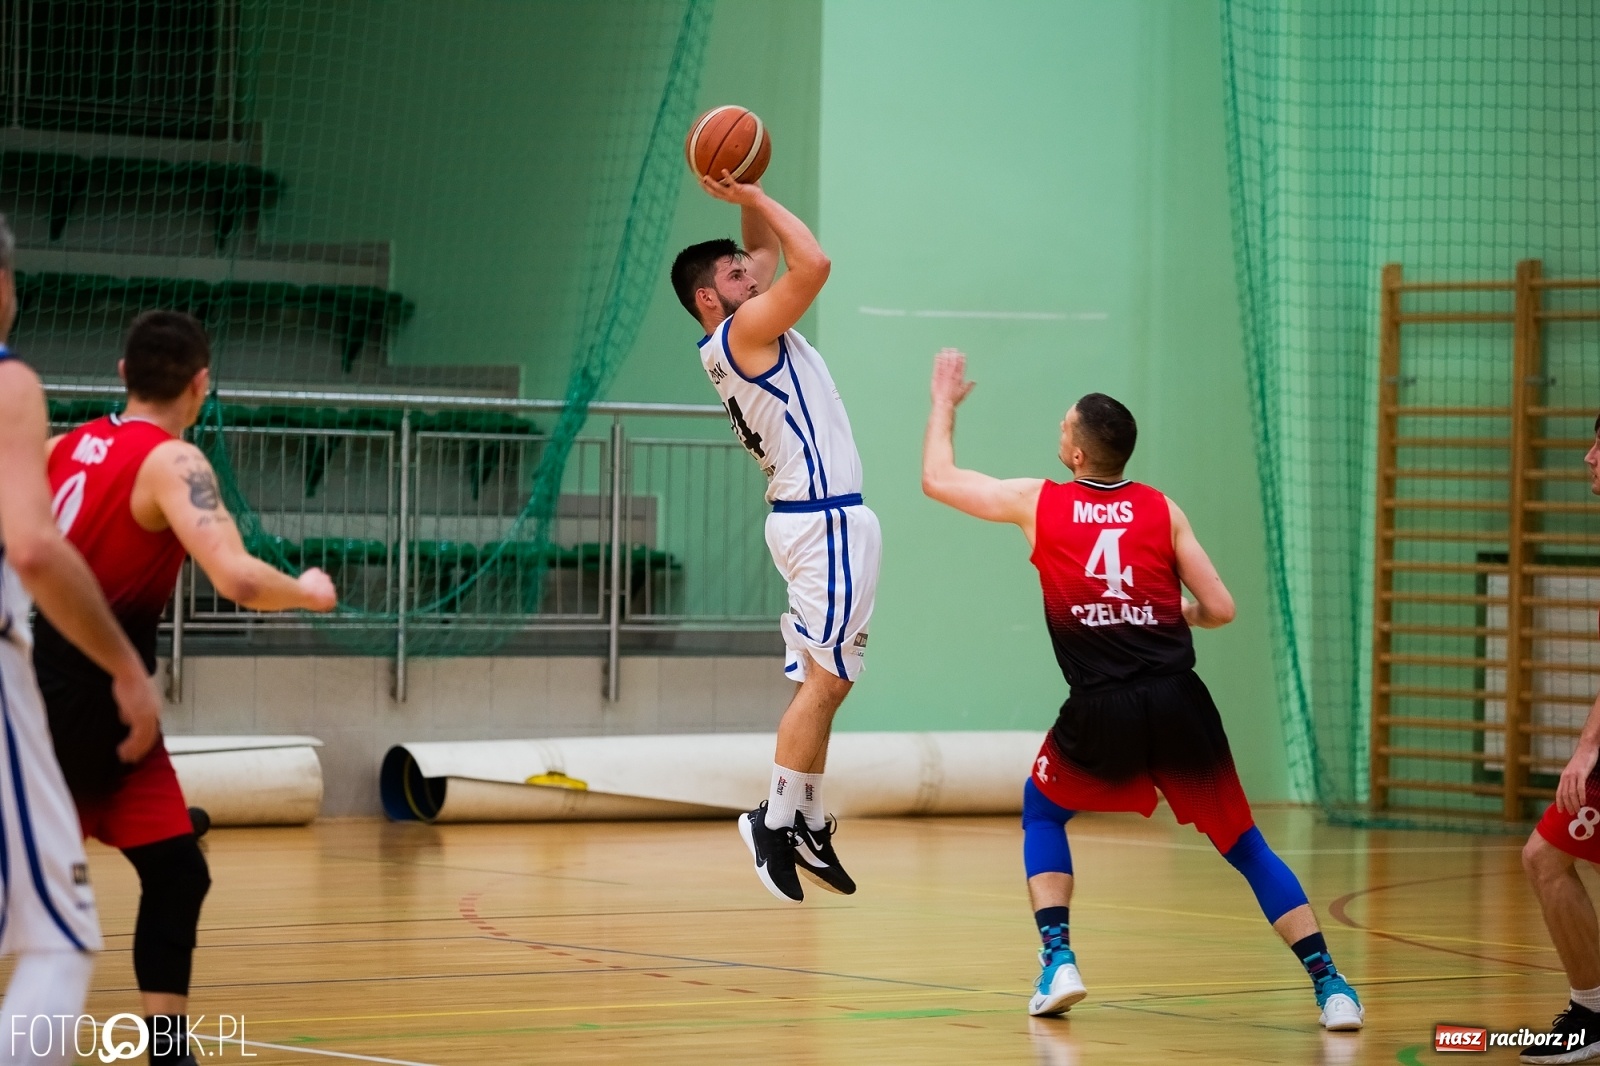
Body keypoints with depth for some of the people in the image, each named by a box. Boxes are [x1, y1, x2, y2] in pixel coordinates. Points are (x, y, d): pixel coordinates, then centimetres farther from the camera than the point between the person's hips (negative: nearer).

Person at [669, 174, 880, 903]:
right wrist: (753, 196, -12)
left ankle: (809, 826, 15)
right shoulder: (745, 330, -11)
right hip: (828, 520, -10)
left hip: (810, 516, 10)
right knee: (825, 679, -9)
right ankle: (777, 821, -8)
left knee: (822, 680, 12)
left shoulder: (739, 339, 14)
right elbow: (812, 263, -21)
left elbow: (772, 251, 27)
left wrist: (747, 198, 14)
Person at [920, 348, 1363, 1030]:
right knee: (1243, 844, 12)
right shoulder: (1162, 511, 10)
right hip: (1179, 703, 1)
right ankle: (1329, 985, 2)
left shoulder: (1038, 503, 8)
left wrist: (944, 403, 37)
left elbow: (938, 479, 22)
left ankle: (1058, 960, 8)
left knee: (1042, 814, 26)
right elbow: (1220, 610, 8)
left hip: (1101, 710, -1)